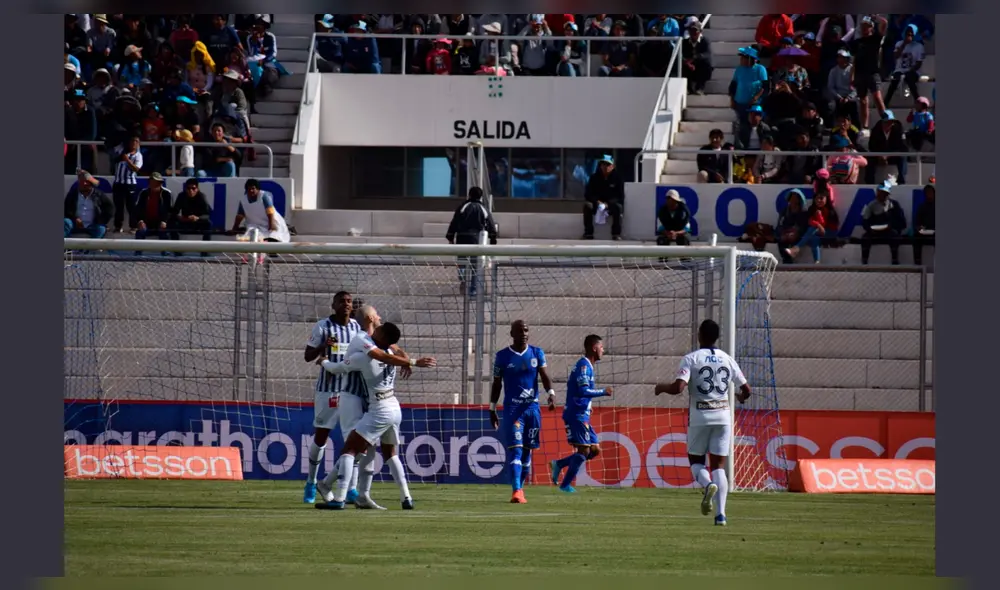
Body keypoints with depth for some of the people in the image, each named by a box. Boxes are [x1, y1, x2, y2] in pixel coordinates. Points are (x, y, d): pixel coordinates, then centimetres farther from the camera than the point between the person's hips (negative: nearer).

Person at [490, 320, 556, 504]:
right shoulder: (502, 356, 1)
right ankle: (516, 491, -22)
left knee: (527, 449, 9)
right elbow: (497, 384, 8)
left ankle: (520, 488, 24)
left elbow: (544, 376, -1)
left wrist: (551, 392, -20)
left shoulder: (537, 353, 7)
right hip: (512, 408, -3)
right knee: (515, 448, -14)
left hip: (532, 407, 3)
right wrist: (492, 409, 7)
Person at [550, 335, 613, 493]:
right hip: (576, 415, -10)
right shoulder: (584, 366, -14)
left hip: (582, 416, 10)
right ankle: (565, 485, -5)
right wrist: (603, 392, -16)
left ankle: (559, 464, 11)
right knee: (584, 450, -9)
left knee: (594, 449, 8)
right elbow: (583, 391, -24)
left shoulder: (587, 365, 17)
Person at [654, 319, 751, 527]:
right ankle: (720, 513, -7)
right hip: (723, 416, 3)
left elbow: (678, 387, -17)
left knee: (695, 460, 13)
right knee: (719, 465, 5)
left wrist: (661, 388, 4)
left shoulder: (691, 359, -5)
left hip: (699, 418, -3)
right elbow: (746, 389, 11)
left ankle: (708, 484, -22)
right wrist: (741, 398, 35)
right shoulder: (727, 360, 6)